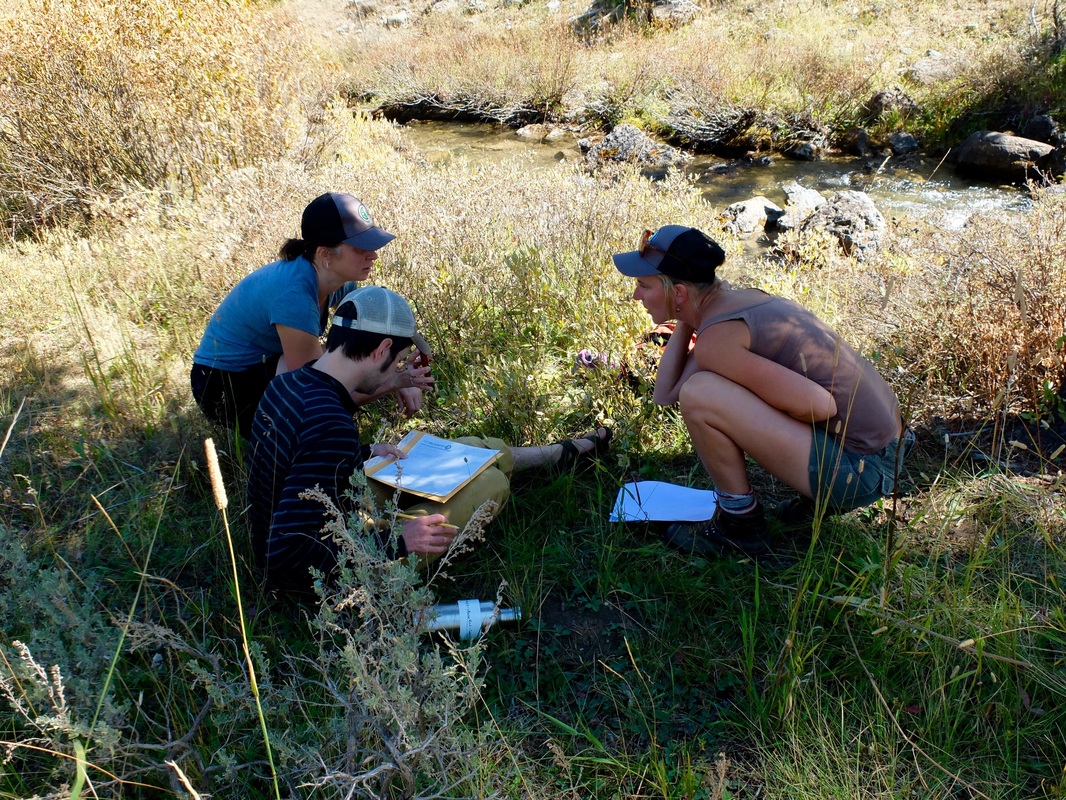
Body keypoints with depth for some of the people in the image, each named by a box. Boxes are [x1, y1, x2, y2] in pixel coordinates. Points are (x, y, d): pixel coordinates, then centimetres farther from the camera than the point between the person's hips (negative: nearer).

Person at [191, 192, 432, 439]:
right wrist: (392, 381, -31)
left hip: (268, 366, 8)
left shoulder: (340, 280, -10)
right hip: (225, 388, -8)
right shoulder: (294, 296, -35)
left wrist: (401, 381, -18)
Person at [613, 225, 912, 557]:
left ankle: (740, 526, 0)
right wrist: (684, 322, 2)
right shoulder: (737, 298, 7)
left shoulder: (716, 339, -20)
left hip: (859, 467, -9)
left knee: (698, 395, -21)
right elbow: (665, 394, 9)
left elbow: (820, 405, -22)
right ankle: (822, 494, 22)